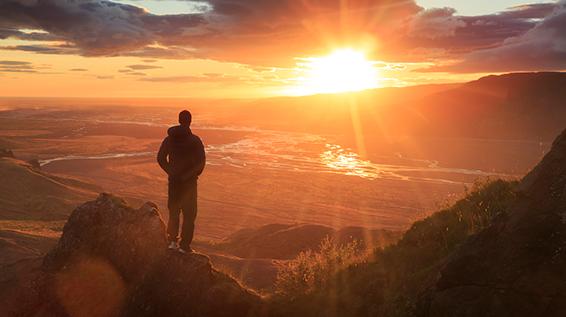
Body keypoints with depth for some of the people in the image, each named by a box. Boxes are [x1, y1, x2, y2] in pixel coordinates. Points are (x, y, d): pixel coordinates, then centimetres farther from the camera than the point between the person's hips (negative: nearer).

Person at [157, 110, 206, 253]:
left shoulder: (169, 139, 1)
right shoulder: (194, 140, -11)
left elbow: (160, 158, 3)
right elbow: (201, 161, -13)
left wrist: (171, 172, 8)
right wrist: (194, 174, 3)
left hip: (174, 180, 4)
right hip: (189, 181, -4)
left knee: (173, 211, 18)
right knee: (189, 214, 5)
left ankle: (173, 241, 16)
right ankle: (184, 245, 5)